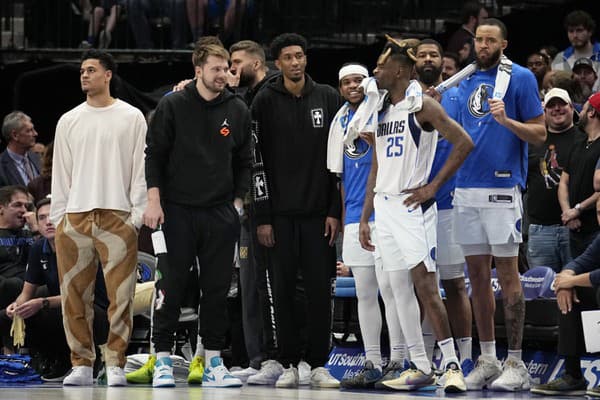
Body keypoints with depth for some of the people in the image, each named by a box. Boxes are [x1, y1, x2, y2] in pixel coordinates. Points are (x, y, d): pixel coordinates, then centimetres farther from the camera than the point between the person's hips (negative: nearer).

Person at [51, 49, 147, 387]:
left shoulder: (132, 118, 6)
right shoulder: (69, 121, 14)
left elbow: (141, 169, 3)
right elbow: (60, 173, 14)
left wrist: (137, 215, -5)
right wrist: (58, 217, 6)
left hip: (118, 216, -3)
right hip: (75, 218, 3)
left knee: (120, 296, -6)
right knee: (75, 297, 0)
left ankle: (115, 365, -1)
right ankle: (82, 365, 7)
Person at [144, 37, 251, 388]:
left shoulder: (238, 111, 8)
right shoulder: (173, 106, -1)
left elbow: (244, 162, 14)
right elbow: (154, 154, 0)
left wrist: (237, 202, 5)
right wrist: (154, 200, -7)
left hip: (221, 214, 3)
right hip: (177, 212, -3)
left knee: (218, 288, 3)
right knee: (172, 286, -3)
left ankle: (213, 363, 7)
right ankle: (163, 360, 2)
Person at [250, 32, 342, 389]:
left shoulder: (328, 98, 6)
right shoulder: (265, 101, 2)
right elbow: (258, 160, -1)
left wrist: (336, 210, -2)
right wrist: (263, 216, -6)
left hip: (319, 211, 1)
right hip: (281, 212, -1)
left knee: (320, 290, 0)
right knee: (284, 290, 1)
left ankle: (318, 364, 7)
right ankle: (290, 364, 9)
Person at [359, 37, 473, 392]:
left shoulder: (421, 106, -7)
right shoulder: (383, 112, 17)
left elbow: (464, 143, -16)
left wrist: (434, 187, -15)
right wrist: (365, 217, 17)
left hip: (412, 205, -8)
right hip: (384, 206, 8)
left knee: (425, 286, -14)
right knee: (400, 290, 7)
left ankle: (452, 364, -11)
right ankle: (420, 367, 11)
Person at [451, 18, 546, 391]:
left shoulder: (520, 78, -3)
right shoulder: (465, 80, 15)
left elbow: (539, 134, -5)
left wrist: (506, 120, -22)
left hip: (502, 188, -6)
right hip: (466, 188, 6)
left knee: (508, 274, -4)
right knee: (478, 275, 8)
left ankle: (515, 363, 0)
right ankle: (487, 360, 13)